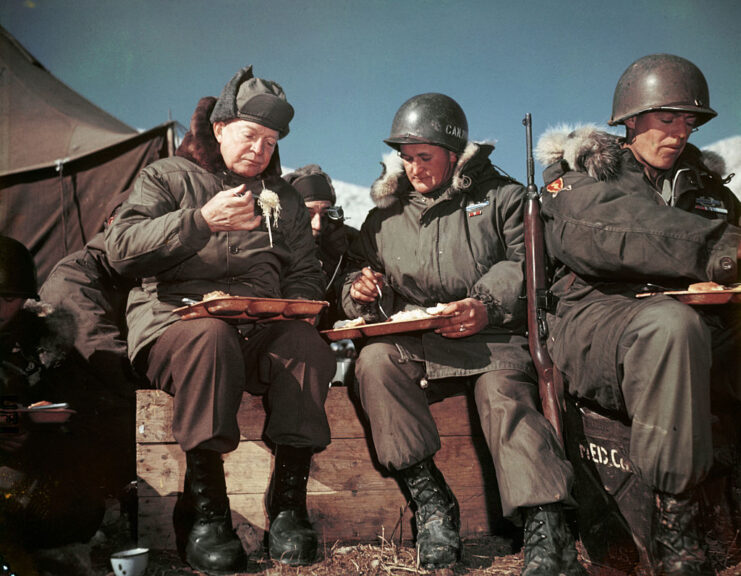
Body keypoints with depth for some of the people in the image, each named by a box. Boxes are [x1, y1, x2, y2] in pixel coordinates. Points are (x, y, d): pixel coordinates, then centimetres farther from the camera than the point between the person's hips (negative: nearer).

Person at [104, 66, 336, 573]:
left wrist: (286, 310, -4)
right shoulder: (168, 176, 14)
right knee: (212, 336, -39)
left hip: (263, 327, 3)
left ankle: (289, 503, -25)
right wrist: (201, 220, -13)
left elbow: (307, 277, 20)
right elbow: (121, 250, -2)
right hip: (173, 316, -3)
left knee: (307, 344, -32)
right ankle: (204, 510, -30)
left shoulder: (284, 198, 25)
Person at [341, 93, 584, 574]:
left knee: (503, 391, -34)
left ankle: (546, 528, -38)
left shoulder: (501, 197, 13)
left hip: (492, 338, -2)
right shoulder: (386, 215, 23)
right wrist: (360, 289, 2)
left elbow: (524, 264, 1)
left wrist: (488, 306, -19)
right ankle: (429, 497, -27)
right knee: (375, 361, -30)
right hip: (411, 343, 3)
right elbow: (360, 266, 28)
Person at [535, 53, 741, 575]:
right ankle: (675, 523, -30)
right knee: (673, 324, -37)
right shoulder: (581, 176, 9)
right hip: (598, 313, -5)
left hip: (699, 325, 5)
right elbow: (622, 234, -13)